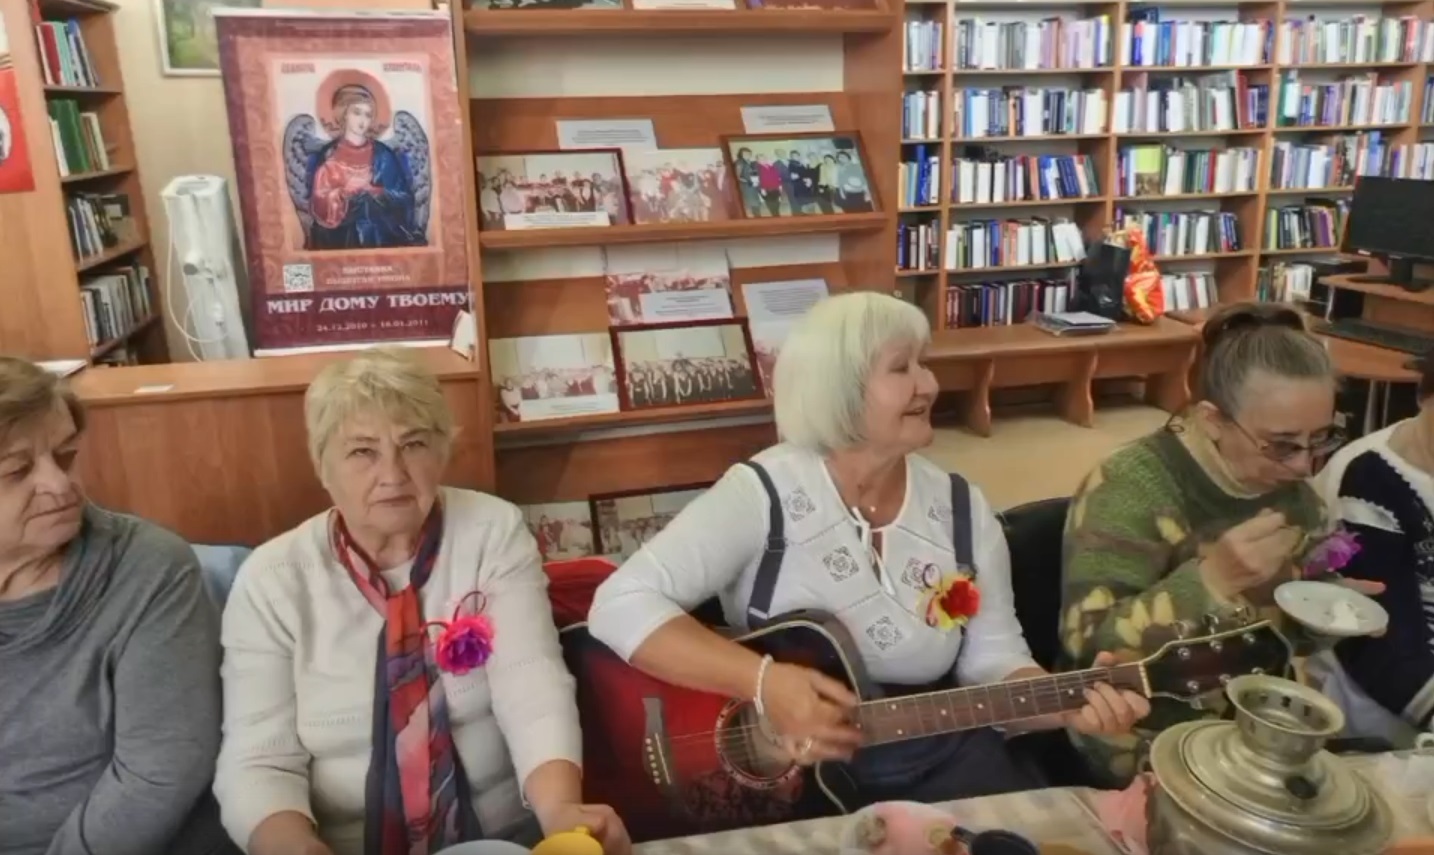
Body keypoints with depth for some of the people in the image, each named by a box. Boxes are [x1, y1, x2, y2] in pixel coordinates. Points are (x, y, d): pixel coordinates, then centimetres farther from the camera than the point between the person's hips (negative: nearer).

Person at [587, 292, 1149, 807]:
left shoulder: (962, 509, 1)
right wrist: (763, 681, -31)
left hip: (942, 761, 4)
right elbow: (620, 607, -22)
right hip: (787, 774, -4)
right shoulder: (764, 494, -14)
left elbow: (993, 658, 3)